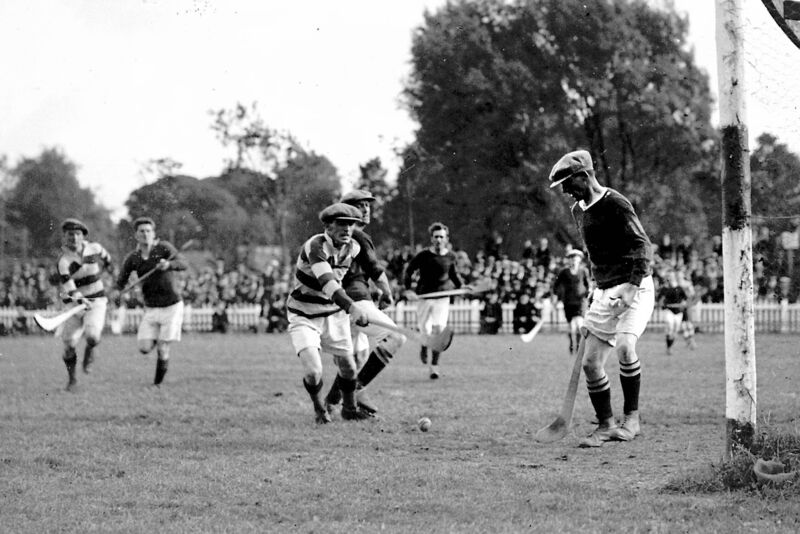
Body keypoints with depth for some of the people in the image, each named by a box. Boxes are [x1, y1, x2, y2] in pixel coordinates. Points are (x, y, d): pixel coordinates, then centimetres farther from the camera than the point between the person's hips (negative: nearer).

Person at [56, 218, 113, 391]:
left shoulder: (94, 248, -3)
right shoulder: (64, 260, -14)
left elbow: (106, 259, 21)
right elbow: (67, 283, -30)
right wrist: (80, 300, -45)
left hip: (97, 301, 1)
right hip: (74, 304, -1)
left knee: (92, 336, -25)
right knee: (69, 344, -8)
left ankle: (89, 351, 12)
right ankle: (72, 379, 18)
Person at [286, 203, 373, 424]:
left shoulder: (353, 248, -7)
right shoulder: (315, 246, -29)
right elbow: (326, 282, -43)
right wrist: (351, 307, -55)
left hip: (333, 313, 6)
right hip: (304, 316, -5)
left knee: (348, 366, 7)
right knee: (313, 371, -17)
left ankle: (350, 409, 34)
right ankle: (319, 409, 14)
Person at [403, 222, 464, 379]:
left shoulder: (450, 256, 2)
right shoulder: (423, 256, -7)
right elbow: (408, 272, 0)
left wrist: (461, 286, 6)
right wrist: (408, 290, -13)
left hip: (442, 297, 1)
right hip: (424, 297, -1)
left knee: (438, 331, -11)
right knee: (425, 333, 0)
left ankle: (434, 366, -4)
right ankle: (424, 347, 38)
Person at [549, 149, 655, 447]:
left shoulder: (615, 204, -14)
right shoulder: (578, 210, 12)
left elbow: (643, 246, -17)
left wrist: (632, 288, -26)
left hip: (634, 288, -8)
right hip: (604, 292, 8)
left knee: (624, 347, -28)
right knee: (590, 363, 2)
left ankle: (632, 418, -14)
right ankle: (605, 426, 13)